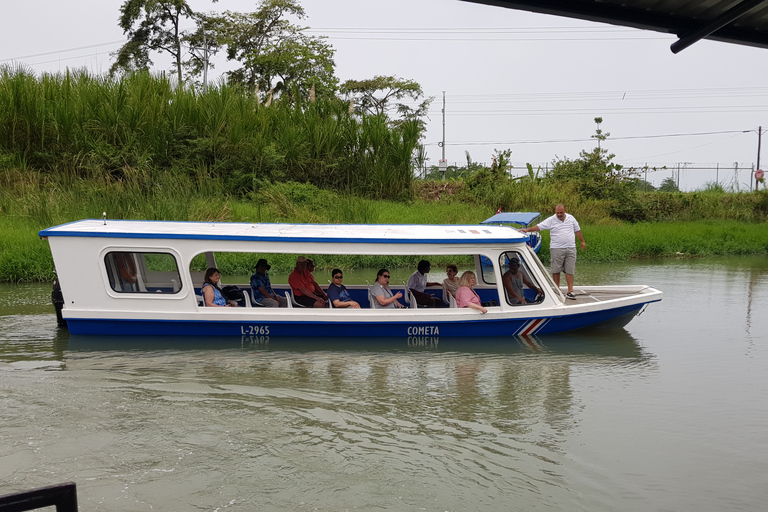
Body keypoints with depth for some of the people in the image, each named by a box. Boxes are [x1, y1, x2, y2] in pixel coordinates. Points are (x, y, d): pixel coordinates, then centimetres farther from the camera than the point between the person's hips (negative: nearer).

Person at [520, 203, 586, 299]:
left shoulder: (571, 218, 8)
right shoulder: (551, 220, -2)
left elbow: (577, 230, 18)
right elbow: (539, 226, -9)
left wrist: (582, 241, 20)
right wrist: (527, 230, -21)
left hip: (570, 248, 2)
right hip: (556, 249, -2)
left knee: (570, 271, 0)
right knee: (556, 270, 2)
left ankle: (570, 292, 1)